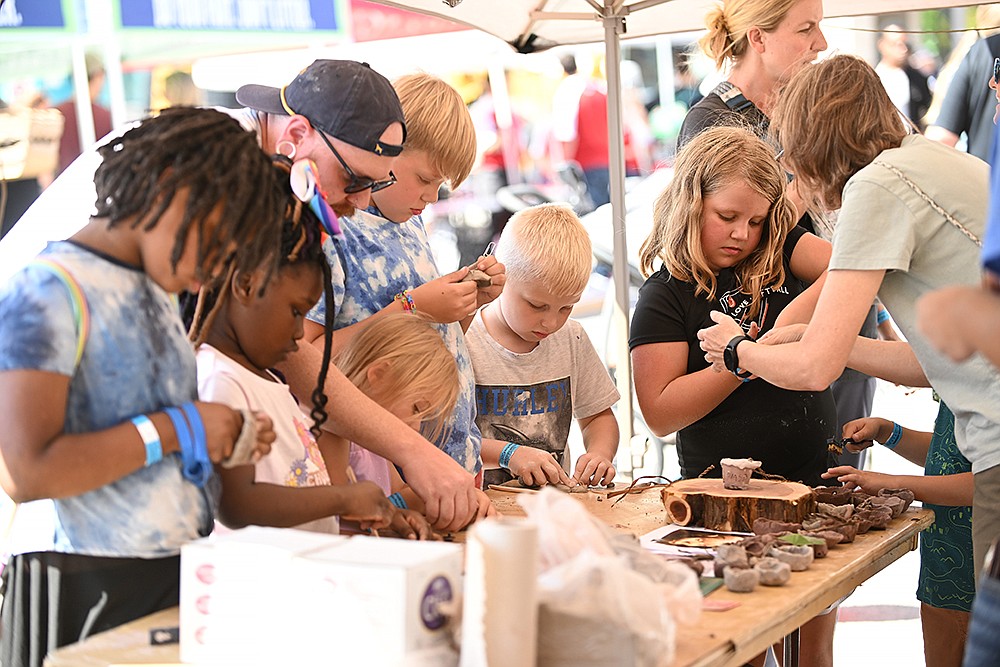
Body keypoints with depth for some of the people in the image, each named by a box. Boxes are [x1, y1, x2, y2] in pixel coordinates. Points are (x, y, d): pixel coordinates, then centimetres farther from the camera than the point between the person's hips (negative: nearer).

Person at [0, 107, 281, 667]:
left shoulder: (156, 290, 15)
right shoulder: (48, 292, -13)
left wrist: (225, 439, 7)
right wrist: (172, 430, -16)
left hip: (178, 575, 8)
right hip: (83, 587, -8)